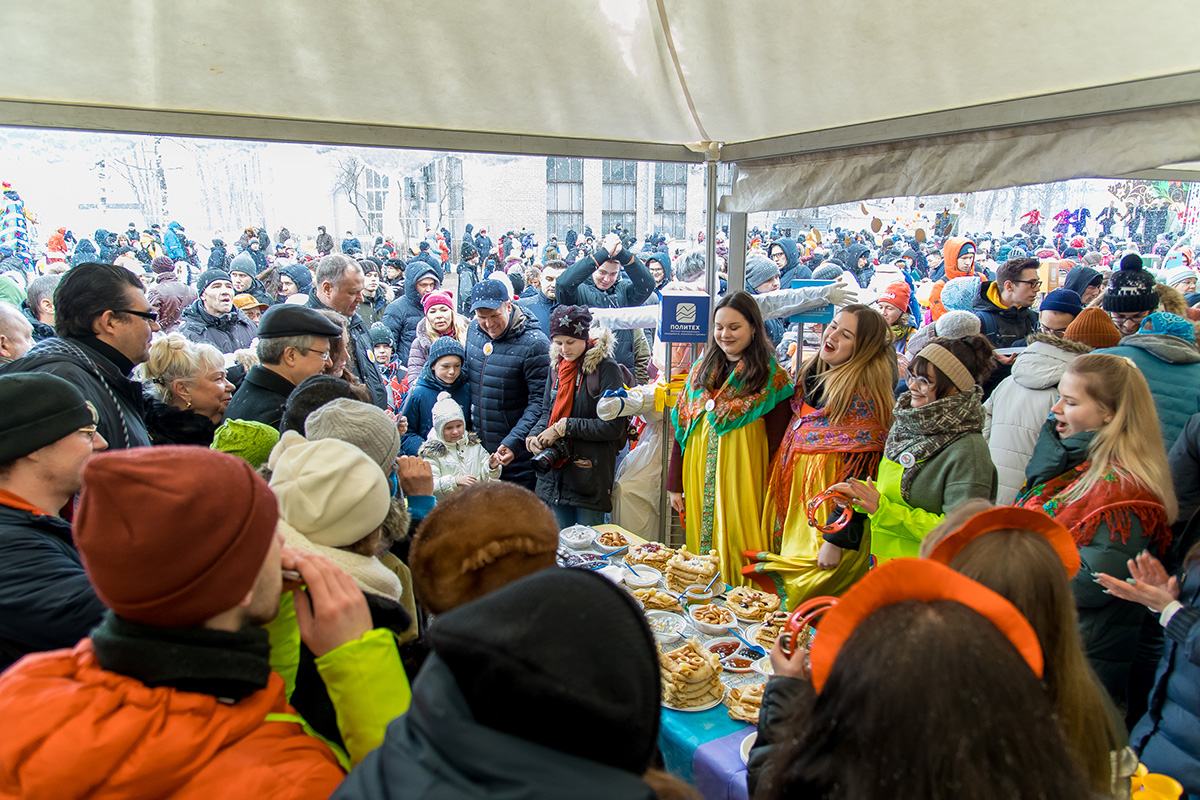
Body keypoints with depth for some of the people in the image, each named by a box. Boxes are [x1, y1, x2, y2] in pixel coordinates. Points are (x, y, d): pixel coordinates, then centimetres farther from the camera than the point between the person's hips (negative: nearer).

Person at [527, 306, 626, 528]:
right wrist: (534, 435, -3)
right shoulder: (557, 365, 8)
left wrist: (564, 427, -15)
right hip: (554, 473, 5)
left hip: (591, 476, -5)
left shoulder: (605, 368, -11)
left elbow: (613, 426, -15)